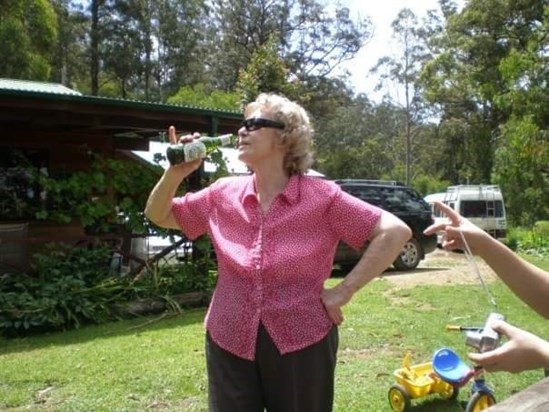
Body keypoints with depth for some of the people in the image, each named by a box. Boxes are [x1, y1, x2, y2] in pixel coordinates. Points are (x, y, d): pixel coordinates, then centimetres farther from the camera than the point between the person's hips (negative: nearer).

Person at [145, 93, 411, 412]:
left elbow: (395, 232, -11)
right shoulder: (223, 194, 1)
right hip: (229, 343, 3)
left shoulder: (321, 196, -11)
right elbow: (159, 216, 12)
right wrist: (175, 174, -7)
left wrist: (344, 291, -13)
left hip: (302, 343, -3)